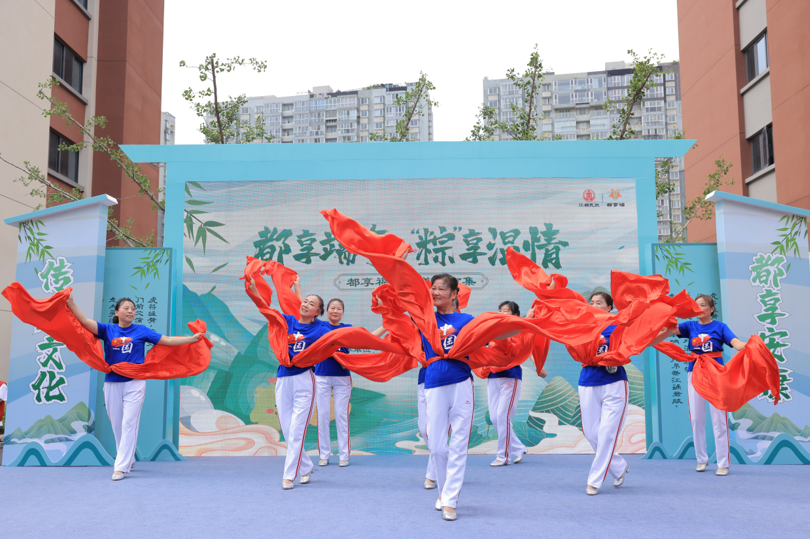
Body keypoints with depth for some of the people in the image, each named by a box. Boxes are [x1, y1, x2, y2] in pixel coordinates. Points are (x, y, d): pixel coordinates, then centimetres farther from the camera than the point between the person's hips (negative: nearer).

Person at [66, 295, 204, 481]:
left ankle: (121, 467, -6)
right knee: (117, 426, 9)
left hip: (135, 383, -2)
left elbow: (167, 340, 3)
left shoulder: (141, 331, 5)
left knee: (129, 425, -8)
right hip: (112, 384, 2)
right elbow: (85, 321, -8)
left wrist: (192, 339, -3)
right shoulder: (107, 330, 6)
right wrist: (71, 303, -20)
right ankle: (128, 460, 27)